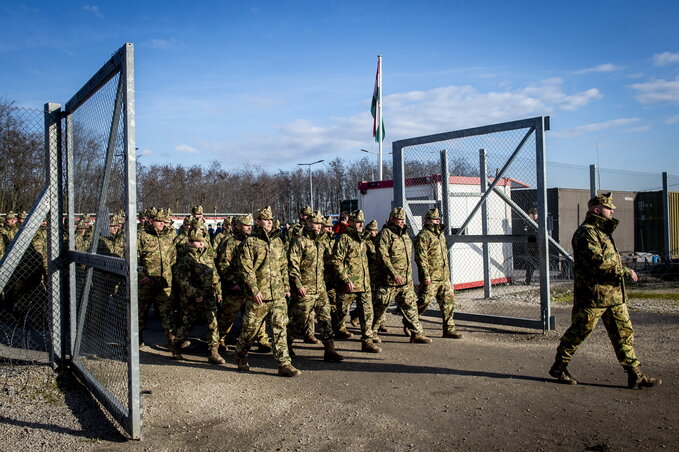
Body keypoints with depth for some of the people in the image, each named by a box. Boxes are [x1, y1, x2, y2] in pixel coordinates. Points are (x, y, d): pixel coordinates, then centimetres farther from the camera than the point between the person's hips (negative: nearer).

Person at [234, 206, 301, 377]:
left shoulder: (277, 241, 13)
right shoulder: (250, 242, -4)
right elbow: (246, 268, -10)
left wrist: (286, 287, 12)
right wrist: (254, 290, -15)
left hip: (278, 295, 4)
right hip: (258, 296, -4)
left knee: (280, 328, 1)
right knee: (250, 328, 8)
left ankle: (284, 363, 4)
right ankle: (240, 356, 32)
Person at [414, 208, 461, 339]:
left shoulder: (441, 235, 18)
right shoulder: (423, 236, -10)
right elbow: (421, 258, -16)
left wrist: (448, 274, 22)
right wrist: (426, 276, -21)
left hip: (444, 277, 8)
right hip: (431, 278, -8)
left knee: (448, 302, 6)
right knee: (424, 302, -2)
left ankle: (449, 329, 12)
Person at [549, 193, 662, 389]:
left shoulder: (603, 231, 19)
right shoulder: (586, 233, -14)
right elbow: (596, 262, -25)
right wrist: (625, 271, -21)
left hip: (614, 294, 9)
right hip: (592, 294, -9)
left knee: (624, 332, 8)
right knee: (578, 332, 1)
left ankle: (635, 375, 13)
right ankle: (558, 367, 15)